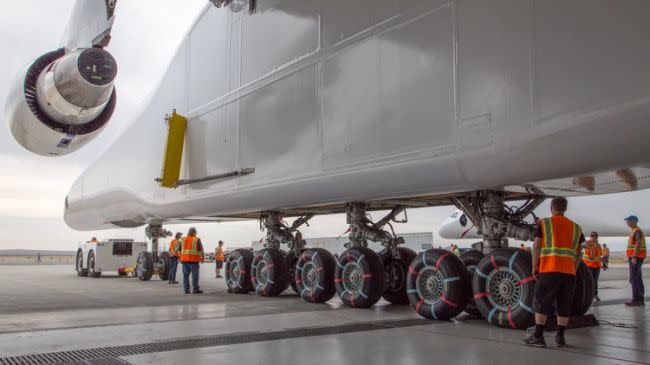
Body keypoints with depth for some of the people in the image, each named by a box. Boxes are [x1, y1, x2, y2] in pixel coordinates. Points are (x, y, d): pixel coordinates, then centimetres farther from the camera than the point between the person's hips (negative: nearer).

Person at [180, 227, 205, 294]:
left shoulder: (183, 239, 7)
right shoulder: (197, 240, -6)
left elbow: (179, 250, 9)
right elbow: (201, 250, -5)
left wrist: (180, 258, 17)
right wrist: (203, 258, 7)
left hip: (184, 259, 4)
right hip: (193, 260, -4)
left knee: (186, 275, 7)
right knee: (195, 275, 1)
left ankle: (186, 290, 6)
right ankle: (195, 290, 2)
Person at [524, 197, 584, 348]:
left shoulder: (543, 223, 3)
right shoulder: (576, 227, 15)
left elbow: (536, 246, -5)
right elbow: (578, 252, 12)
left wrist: (534, 267, 2)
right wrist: (573, 271, 18)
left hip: (548, 270, -4)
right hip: (569, 272, 4)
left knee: (541, 303, 0)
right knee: (564, 305, 10)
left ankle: (538, 337, -2)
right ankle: (560, 337, 13)